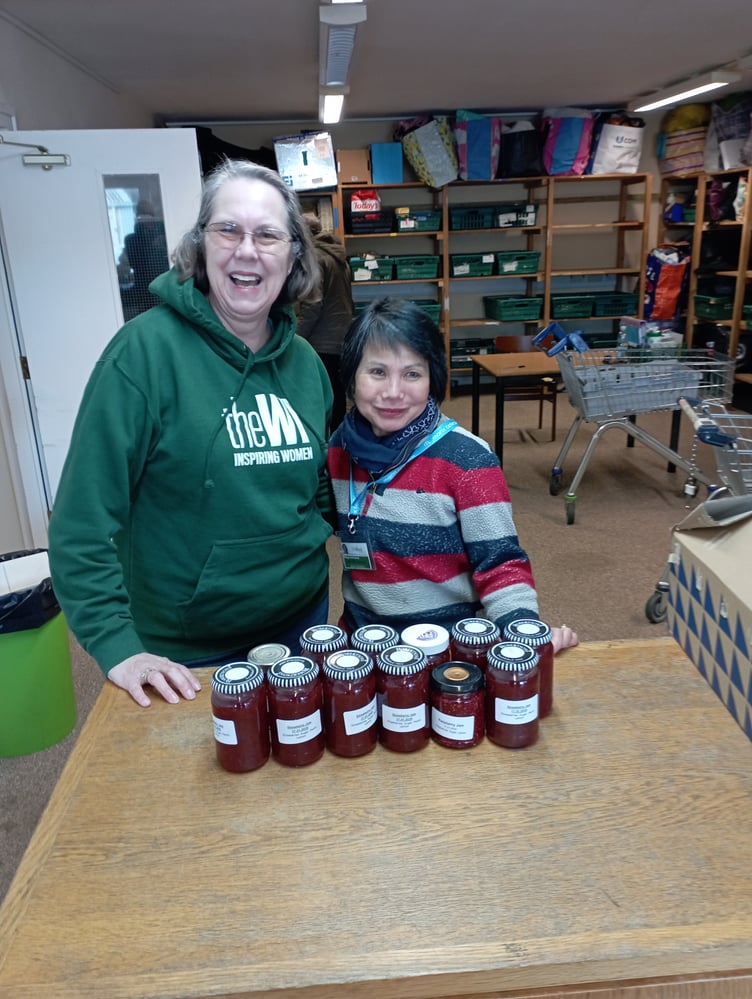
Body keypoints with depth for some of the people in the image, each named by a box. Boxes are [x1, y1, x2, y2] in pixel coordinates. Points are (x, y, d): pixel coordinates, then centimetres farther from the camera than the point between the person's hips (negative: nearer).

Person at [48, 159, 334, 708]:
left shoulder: (303, 360, -1)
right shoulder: (146, 349, -17)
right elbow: (83, 521, -18)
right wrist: (116, 644, -21)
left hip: (301, 619, 5)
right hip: (185, 653, -4)